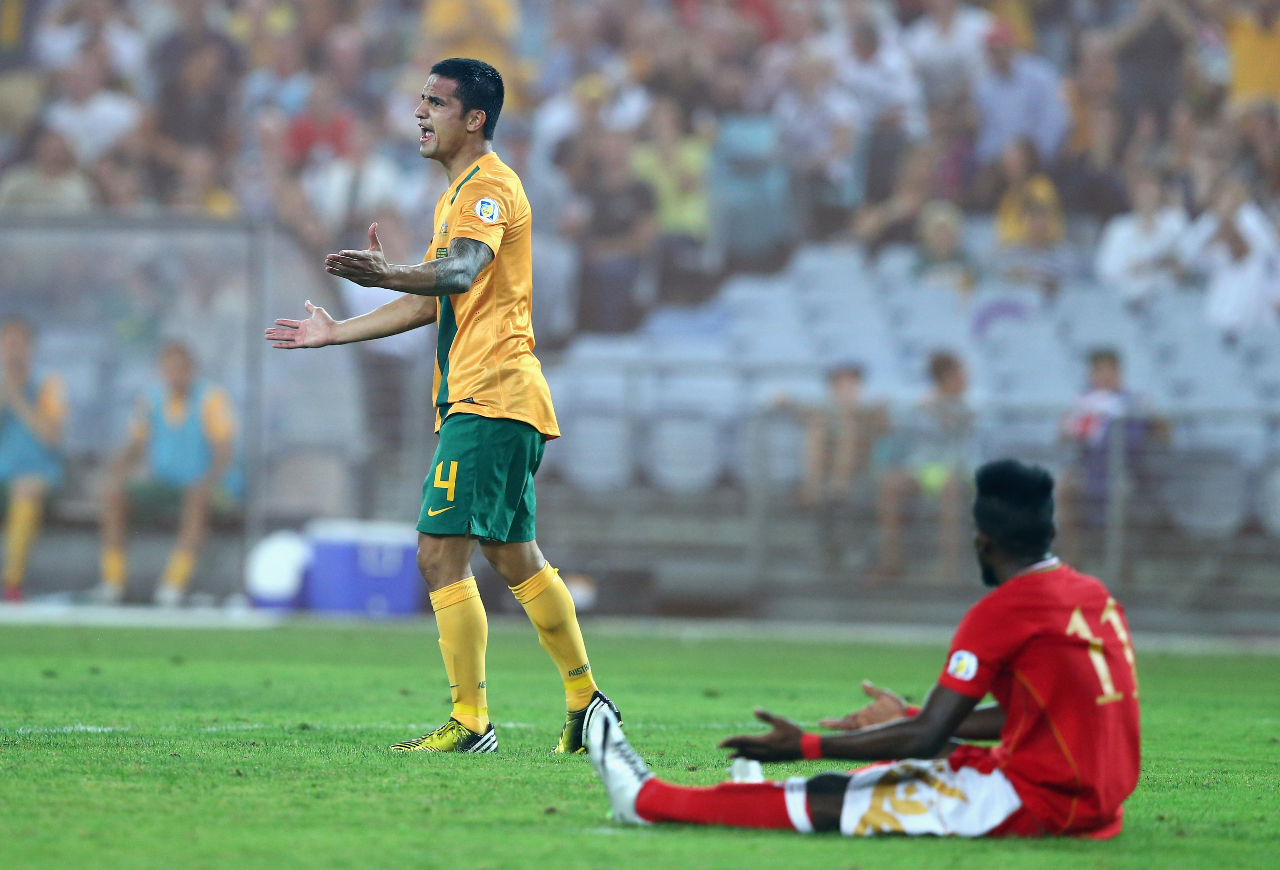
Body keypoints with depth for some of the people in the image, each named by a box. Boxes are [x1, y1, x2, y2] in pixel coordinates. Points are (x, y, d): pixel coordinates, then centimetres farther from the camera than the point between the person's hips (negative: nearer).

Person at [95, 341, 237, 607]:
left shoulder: (213, 399, -7)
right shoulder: (150, 402, 7)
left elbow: (224, 455, -14)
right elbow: (132, 450, 9)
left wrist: (208, 482, -32)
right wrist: (115, 473, -12)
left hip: (197, 487, -4)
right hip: (160, 484, 4)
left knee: (198, 498, -39)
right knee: (113, 494, -21)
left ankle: (175, 582, -41)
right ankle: (113, 581, -23)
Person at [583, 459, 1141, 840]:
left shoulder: (1003, 610, -14)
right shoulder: (1095, 596, 13)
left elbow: (927, 738, -15)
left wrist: (805, 747, -10)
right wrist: (907, 718, 33)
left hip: (1040, 801, -9)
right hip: (1102, 802, 9)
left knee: (828, 799, -1)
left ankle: (649, 802, 7)